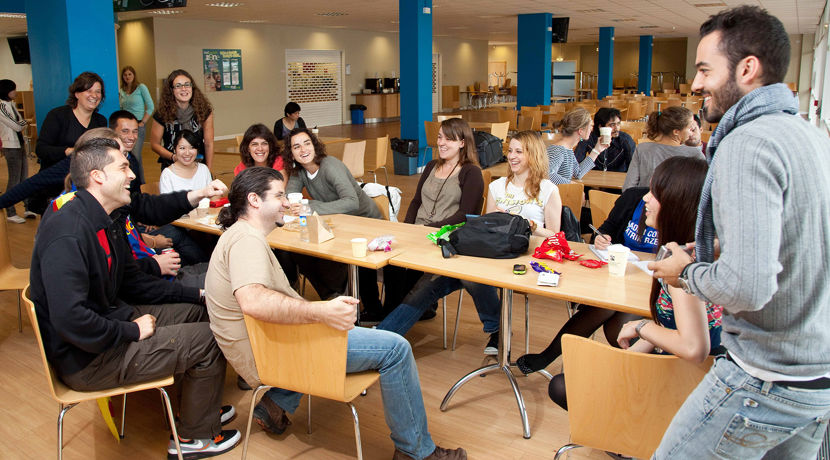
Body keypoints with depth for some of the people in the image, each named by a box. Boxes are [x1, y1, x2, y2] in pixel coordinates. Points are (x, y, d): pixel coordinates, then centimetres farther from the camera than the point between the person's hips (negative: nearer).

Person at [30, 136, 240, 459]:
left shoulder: (102, 222, 7)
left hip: (110, 318, 11)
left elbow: (131, 281, 15)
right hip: (85, 358, -11)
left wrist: (195, 294, 10)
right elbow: (69, 319, -34)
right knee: (208, 340, -11)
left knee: (198, 312, 16)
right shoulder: (68, 232, -27)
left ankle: (198, 405, 33)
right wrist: (132, 331, -21)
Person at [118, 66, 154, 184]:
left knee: (136, 156, -14)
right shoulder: (121, 91, 13)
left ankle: (141, 184, -5)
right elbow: (121, 108, 19)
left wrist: (142, 123, -9)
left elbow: (150, 107, -4)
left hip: (138, 126, -5)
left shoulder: (141, 87, -1)